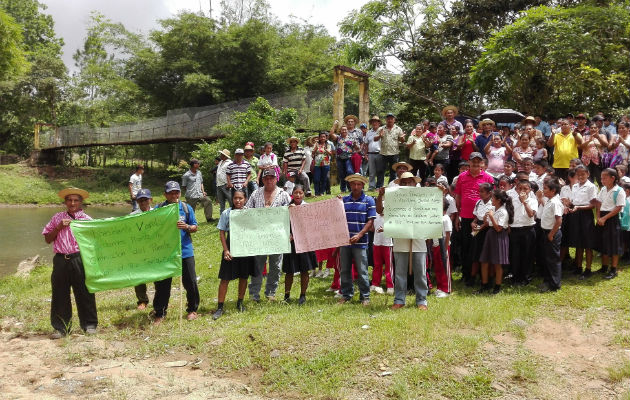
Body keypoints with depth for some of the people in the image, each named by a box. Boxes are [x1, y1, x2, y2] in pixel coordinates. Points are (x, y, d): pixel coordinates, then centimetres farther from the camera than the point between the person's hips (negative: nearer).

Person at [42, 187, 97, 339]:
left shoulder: (87, 220, 7)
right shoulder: (57, 218, 13)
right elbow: (47, 239, 12)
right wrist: (59, 227, -2)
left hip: (80, 259, -2)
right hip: (61, 260, 2)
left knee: (84, 293, 2)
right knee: (59, 294, 5)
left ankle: (89, 324, 14)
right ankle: (61, 327, 16)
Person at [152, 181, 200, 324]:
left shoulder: (186, 208, 4)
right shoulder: (159, 209, 0)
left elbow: (195, 227, 6)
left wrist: (186, 227, -14)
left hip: (185, 250, 1)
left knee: (190, 282, 5)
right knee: (162, 283, 5)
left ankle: (192, 309, 24)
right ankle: (159, 313, 18)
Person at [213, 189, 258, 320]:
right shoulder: (226, 213, -3)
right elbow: (222, 233, -1)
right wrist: (226, 250, -9)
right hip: (231, 249, -2)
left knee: (244, 277, 12)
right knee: (225, 278, -1)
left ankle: (240, 303, 30)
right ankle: (220, 307, 6)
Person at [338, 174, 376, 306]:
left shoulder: (368, 201, 2)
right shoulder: (343, 200, 10)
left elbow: (370, 221, -3)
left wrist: (359, 235, -13)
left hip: (360, 242, -3)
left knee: (362, 271, 0)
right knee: (344, 270, 10)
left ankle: (365, 296, 10)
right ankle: (346, 294, 21)